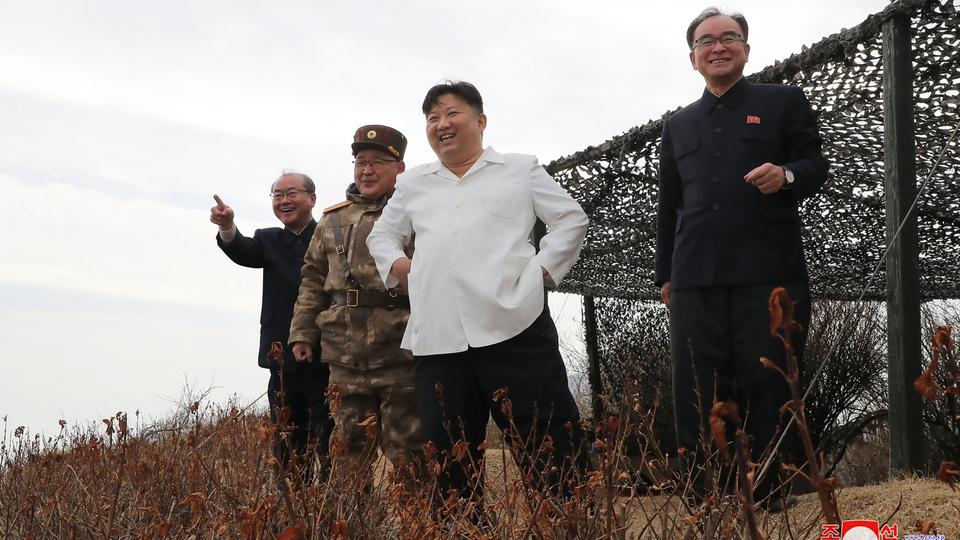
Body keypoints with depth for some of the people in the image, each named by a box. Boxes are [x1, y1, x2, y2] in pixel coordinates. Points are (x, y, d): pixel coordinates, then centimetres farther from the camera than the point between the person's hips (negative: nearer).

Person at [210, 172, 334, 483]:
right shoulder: (270, 240, 14)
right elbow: (245, 253, -7)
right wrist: (227, 228, -28)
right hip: (284, 363, 4)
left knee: (326, 449, -4)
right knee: (286, 450, 9)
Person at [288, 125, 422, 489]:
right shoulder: (333, 220, 15)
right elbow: (313, 279, 18)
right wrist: (302, 332, 11)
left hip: (399, 356, -5)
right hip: (345, 360, 5)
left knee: (408, 454, 0)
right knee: (351, 452, 13)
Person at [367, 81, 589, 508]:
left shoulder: (520, 169, 14)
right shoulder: (412, 184, 23)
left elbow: (571, 220, 14)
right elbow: (381, 235, 32)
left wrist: (542, 269, 2)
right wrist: (398, 264, 11)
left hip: (513, 328, -3)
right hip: (437, 340, 3)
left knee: (549, 447, -4)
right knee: (449, 458, 4)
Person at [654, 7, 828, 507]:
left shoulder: (784, 102, 12)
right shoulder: (677, 125, 22)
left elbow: (816, 166, 6)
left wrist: (787, 175, -17)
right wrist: (665, 273, 16)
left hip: (768, 272, -3)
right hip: (696, 276, 3)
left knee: (767, 386, -2)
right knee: (697, 395, 0)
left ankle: (767, 500, 7)